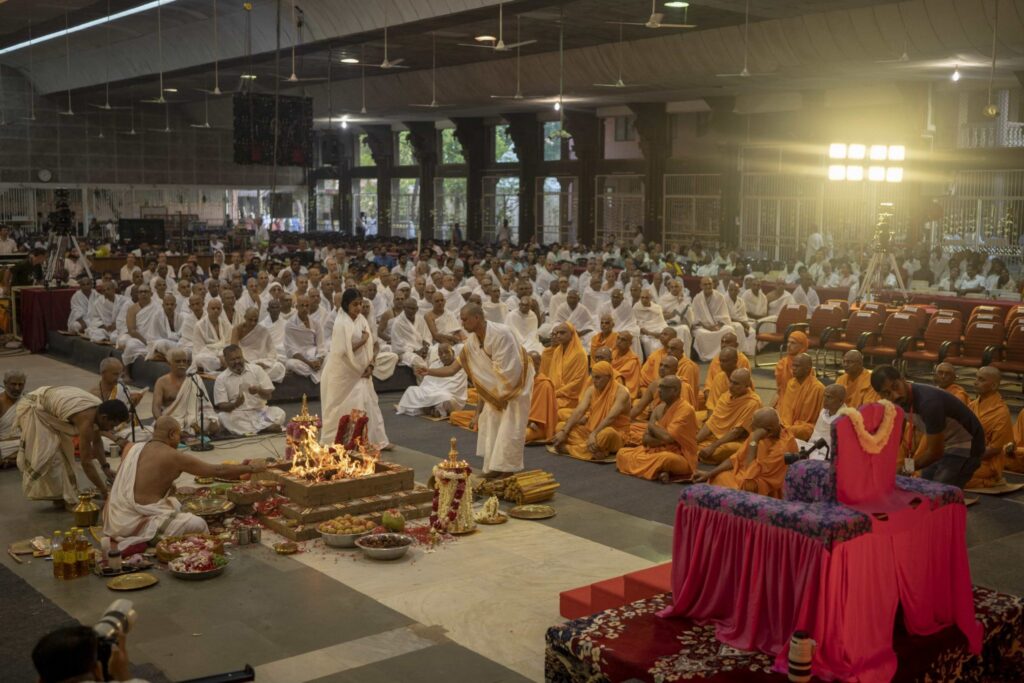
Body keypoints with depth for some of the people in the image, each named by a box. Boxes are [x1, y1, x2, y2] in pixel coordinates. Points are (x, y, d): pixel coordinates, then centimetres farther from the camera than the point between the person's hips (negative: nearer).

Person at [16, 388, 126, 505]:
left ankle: (64, 496, 14)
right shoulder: (86, 418, -31)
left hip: (44, 409, 10)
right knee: (48, 454, -12)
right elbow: (86, 462, -26)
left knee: (63, 449, 10)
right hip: (31, 408, -10)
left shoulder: (99, 409, -7)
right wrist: (103, 491, -19)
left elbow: (97, 442, 13)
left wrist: (105, 467, 7)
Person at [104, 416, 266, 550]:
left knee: (174, 504, 25)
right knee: (198, 525, -1)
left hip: (116, 521, 7)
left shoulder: (133, 448, 8)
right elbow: (219, 471, -3)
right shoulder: (174, 457, -9)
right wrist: (251, 468, 8)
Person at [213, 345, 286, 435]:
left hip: (260, 411, 1)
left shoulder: (256, 369, 3)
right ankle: (266, 427, -35)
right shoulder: (221, 379, 1)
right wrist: (236, 404, -27)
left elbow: (269, 394, 0)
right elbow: (221, 406, -6)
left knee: (279, 412, -25)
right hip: (237, 415, -1)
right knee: (223, 417, -34)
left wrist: (259, 390, -23)